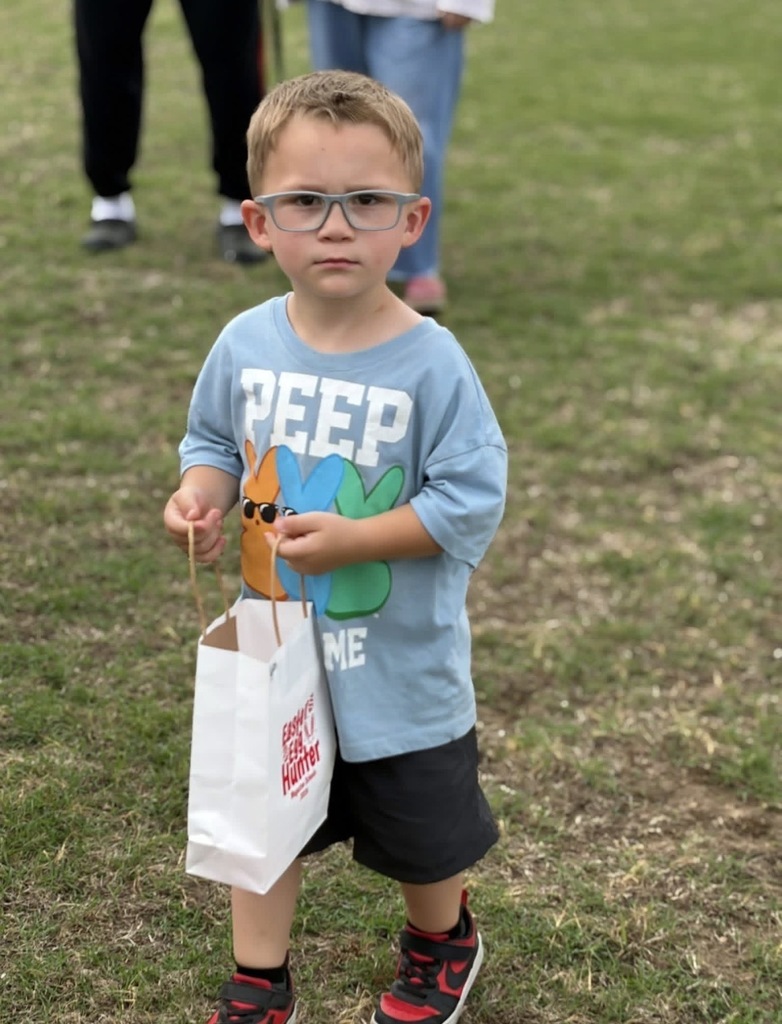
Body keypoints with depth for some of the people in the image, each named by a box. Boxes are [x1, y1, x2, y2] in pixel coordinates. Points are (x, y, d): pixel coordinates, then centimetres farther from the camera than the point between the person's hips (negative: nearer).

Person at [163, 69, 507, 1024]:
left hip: (400, 669, -3)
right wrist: (200, 492, -14)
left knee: (420, 835, 18)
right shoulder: (245, 344, -8)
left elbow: (470, 498, -19)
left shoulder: (430, 362, -20)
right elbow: (212, 439, 8)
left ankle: (441, 942, 49)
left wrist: (354, 539, -27)